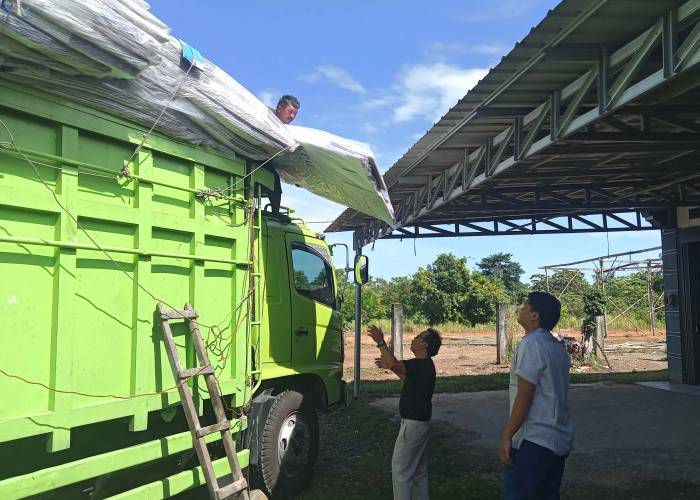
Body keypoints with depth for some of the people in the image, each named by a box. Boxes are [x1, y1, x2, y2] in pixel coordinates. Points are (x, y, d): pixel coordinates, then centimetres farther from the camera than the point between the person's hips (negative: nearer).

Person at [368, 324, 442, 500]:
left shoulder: (421, 365, -23)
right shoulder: (424, 365, 9)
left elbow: (395, 365, -41)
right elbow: (406, 377, 27)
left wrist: (380, 342, -35)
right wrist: (389, 365, 19)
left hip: (413, 424, -10)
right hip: (421, 422, 10)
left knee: (400, 467, -3)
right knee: (419, 469, 18)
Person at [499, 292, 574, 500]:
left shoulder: (530, 344, -16)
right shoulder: (558, 347, 12)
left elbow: (524, 397, -19)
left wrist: (507, 436, -15)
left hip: (534, 441, -9)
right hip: (560, 439, 9)